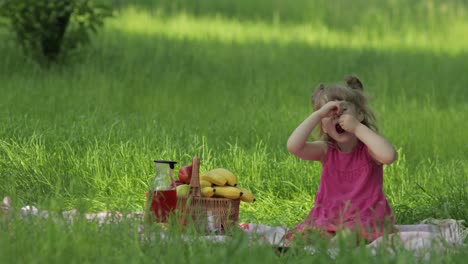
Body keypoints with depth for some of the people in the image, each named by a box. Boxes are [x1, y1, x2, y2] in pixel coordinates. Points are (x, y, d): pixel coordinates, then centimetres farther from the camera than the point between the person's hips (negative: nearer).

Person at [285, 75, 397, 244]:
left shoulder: (368, 148, -3)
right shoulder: (326, 151, 4)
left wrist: (358, 127, -21)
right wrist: (319, 114, -17)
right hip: (328, 220, 3)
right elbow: (293, 146, -15)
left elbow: (389, 156, -28)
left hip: (365, 219, -3)